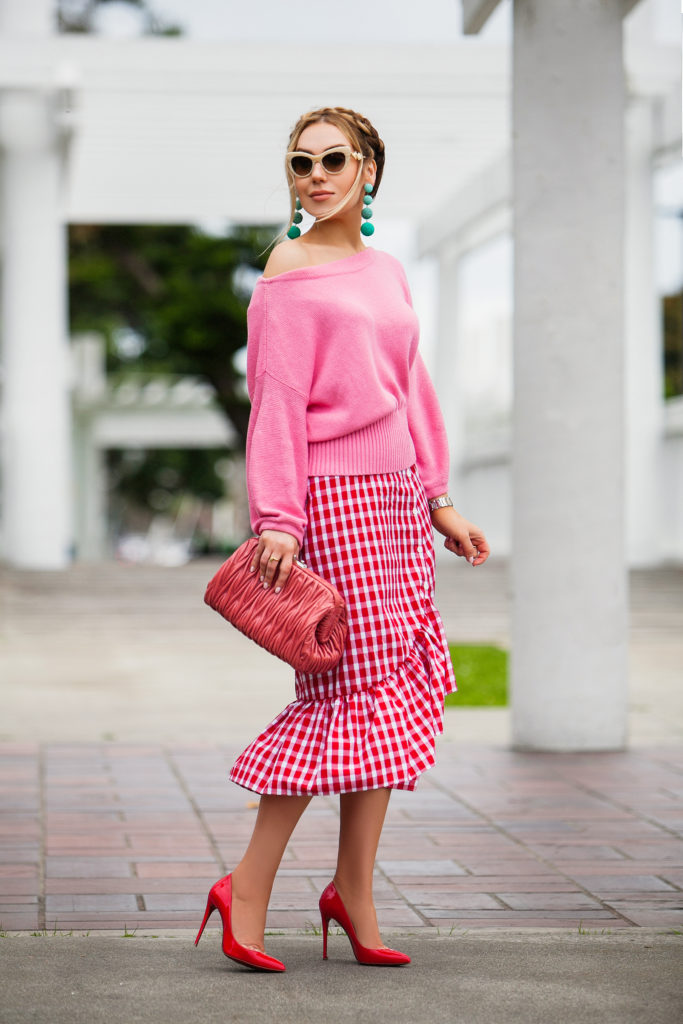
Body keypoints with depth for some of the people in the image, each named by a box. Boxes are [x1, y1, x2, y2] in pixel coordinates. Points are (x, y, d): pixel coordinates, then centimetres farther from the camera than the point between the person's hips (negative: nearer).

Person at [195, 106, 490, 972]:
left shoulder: (386, 272, 17)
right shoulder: (290, 268, -4)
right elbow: (276, 400, -11)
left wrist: (438, 503, 16)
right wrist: (278, 518, -17)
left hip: (397, 495, 8)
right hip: (333, 495, -8)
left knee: (397, 687, 5)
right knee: (351, 687, -10)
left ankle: (354, 894, 13)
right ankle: (247, 890, -2)